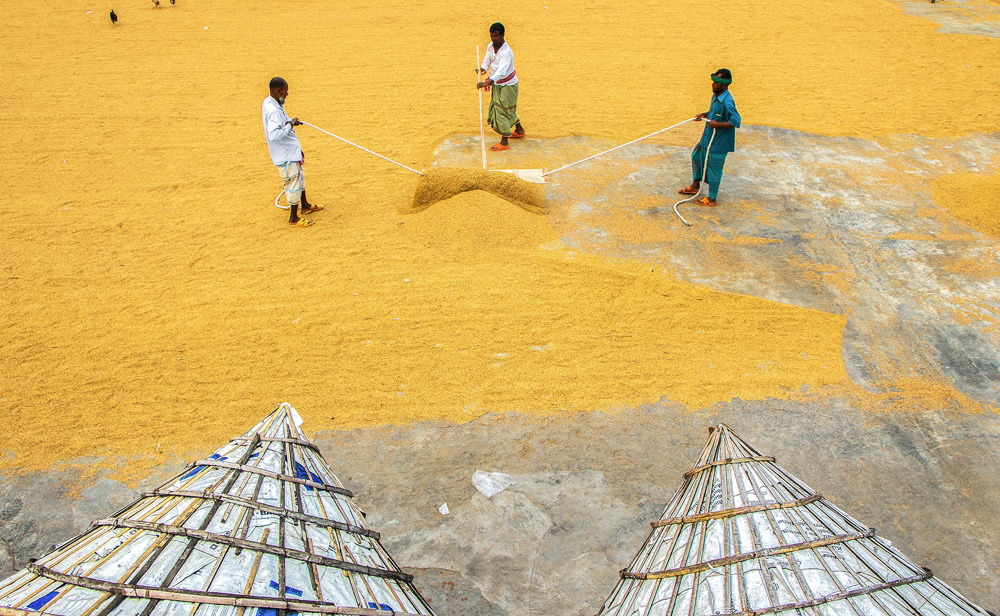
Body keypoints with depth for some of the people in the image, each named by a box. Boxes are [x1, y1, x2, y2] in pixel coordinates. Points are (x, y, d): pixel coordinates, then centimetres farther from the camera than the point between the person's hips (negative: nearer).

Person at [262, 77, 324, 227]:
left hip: (290, 150, 11)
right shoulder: (273, 110, -27)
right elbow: (273, 135, -36)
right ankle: (293, 218, 13)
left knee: (299, 177, 26)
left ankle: (305, 205, 45)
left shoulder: (269, 103, 5)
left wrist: (290, 121, 5)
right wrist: (290, 125, -24)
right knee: (294, 183, 0)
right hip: (285, 155, -11)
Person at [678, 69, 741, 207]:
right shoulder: (715, 96, 3)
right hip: (708, 138, 10)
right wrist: (704, 115, 4)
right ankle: (695, 185, 43)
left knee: (714, 168, 1)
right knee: (696, 156, 24)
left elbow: (736, 121, -28)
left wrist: (717, 124, -26)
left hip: (719, 143, -10)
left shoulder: (727, 102, -26)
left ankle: (711, 199, 16)